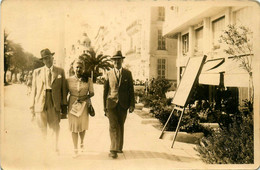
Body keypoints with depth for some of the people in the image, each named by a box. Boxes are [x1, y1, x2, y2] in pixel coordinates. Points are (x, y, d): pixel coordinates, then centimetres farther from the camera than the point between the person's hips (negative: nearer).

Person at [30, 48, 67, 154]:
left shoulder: (60, 71, 9)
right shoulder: (37, 72, 11)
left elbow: (63, 89, 7)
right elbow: (33, 90, 9)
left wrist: (64, 105, 1)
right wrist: (32, 106, 4)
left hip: (55, 102, 0)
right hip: (41, 102, 0)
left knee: (55, 127, 5)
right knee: (42, 128, 3)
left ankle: (56, 147, 28)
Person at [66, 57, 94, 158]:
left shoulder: (88, 80, -2)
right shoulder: (69, 80, -1)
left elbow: (91, 93, 4)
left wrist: (84, 98, -14)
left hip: (84, 105, 0)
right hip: (72, 105, 0)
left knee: (82, 126, 11)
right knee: (73, 127, 0)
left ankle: (82, 142, 42)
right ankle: (75, 149, 10)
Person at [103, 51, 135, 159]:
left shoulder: (128, 73, 6)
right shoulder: (109, 74, 5)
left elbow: (131, 90, 5)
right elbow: (105, 90, 8)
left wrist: (132, 104, -1)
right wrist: (104, 106, 6)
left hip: (123, 104, 1)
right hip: (111, 103, -1)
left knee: (120, 126, 11)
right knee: (113, 126, -8)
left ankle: (119, 147, 25)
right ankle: (113, 150, -8)